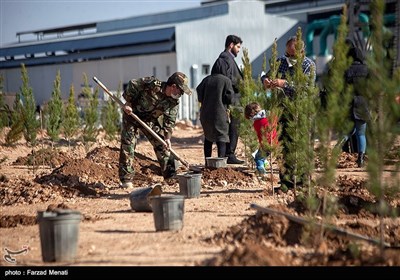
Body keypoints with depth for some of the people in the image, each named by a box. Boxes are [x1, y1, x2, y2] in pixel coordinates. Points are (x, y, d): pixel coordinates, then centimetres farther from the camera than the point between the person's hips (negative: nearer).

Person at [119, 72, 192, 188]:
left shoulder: (174, 102, -12)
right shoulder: (152, 85, -30)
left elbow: (170, 120, -7)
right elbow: (132, 84, -20)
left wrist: (167, 137, -17)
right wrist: (128, 103, -18)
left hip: (151, 120, 5)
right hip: (132, 114, -5)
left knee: (162, 145, 2)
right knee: (128, 145, -8)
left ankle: (170, 175, 12)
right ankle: (126, 179, -3)